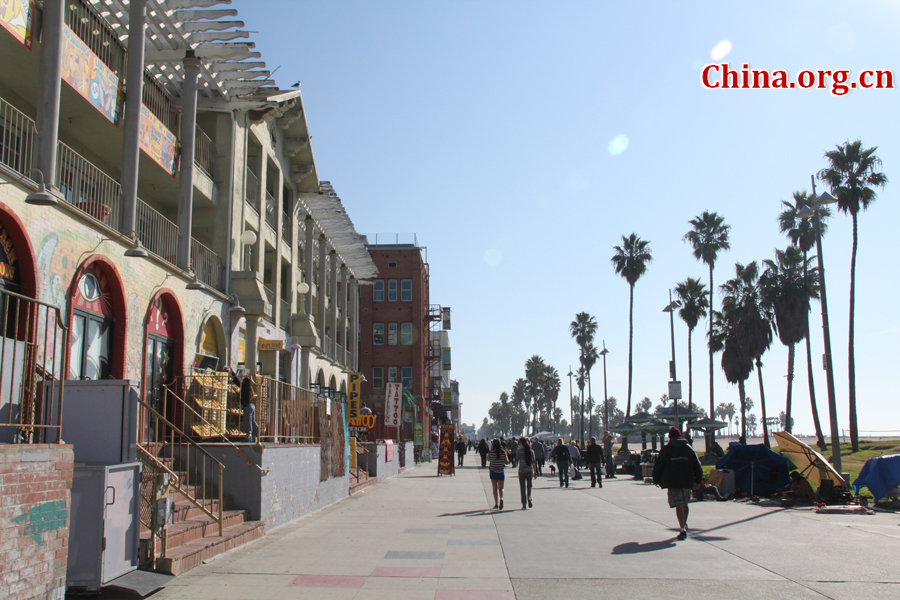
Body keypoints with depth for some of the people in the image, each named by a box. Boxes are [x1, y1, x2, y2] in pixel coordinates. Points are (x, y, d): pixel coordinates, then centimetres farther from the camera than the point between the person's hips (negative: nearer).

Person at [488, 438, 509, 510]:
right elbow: (507, 462, 1)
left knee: (494, 488, 8)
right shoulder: (503, 452, -4)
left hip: (493, 472, -1)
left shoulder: (491, 452, -8)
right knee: (500, 488, 8)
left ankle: (496, 504, 6)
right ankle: (501, 498, -21)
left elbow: (488, 458, 13)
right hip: (501, 472, 1)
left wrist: (491, 449, 10)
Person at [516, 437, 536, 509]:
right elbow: (533, 462, 3)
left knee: (523, 488, 6)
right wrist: (534, 472, 9)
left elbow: (516, 461, -4)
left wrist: (516, 452, 8)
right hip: (530, 471, 2)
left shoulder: (519, 451, -8)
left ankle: (524, 504, 6)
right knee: (529, 486, 18)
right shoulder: (531, 451, 0)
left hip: (522, 471, -2)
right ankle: (529, 498, -6)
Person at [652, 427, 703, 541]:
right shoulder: (689, 448, 9)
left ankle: (683, 529, -20)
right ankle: (684, 525, 31)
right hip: (687, 481, 3)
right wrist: (697, 480, 20)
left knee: (678, 505, -8)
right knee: (685, 504, 19)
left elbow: (658, 466, 2)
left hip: (672, 482, -3)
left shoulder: (666, 449, 2)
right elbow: (697, 466, 11)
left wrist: (657, 480, 13)